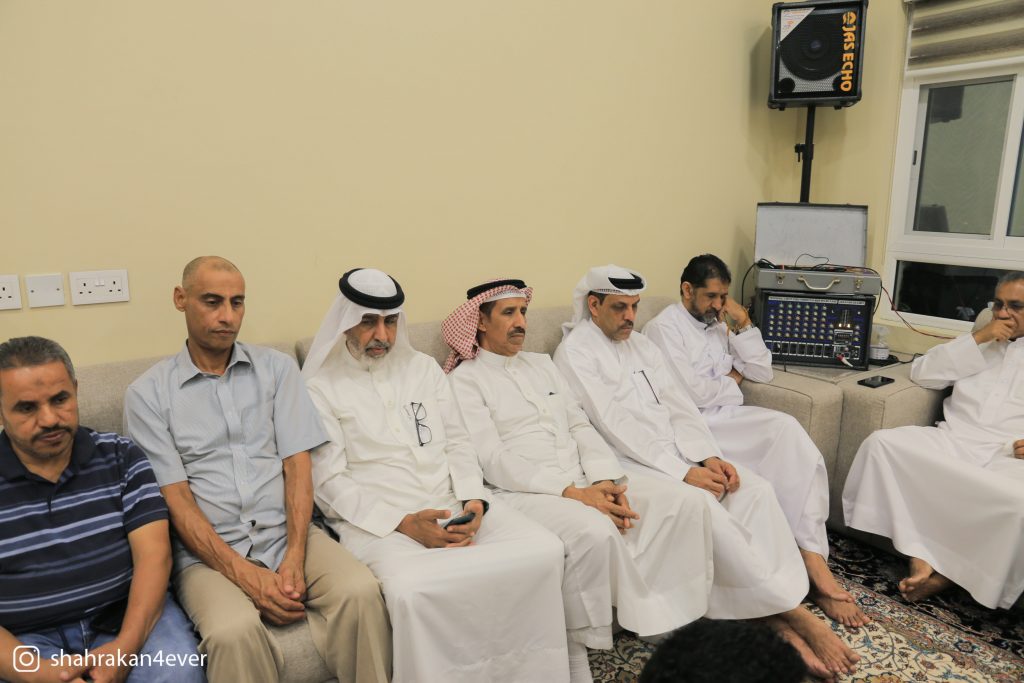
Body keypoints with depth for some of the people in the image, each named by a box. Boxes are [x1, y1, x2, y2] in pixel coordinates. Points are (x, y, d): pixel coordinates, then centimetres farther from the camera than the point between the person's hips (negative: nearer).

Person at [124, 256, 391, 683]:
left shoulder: (276, 368, 9)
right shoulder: (148, 393, 3)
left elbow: (297, 465, 2)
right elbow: (176, 498, -4)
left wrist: (294, 557, -12)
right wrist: (244, 574, -15)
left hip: (287, 535, 2)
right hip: (207, 550, -2)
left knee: (360, 592, -25)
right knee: (234, 632, -33)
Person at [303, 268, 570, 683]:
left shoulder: (424, 368, 17)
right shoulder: (319, 388, 2)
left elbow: (457, 443, 13)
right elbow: (329, 482, -5)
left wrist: (473, 501, -7)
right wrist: (404, 524, -17)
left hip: (454, 505, 5)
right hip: (376, 520, -4)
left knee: (543, 551, -18)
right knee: (413, 591, -36)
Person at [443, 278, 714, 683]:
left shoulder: (542, 363, 19)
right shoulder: (465, 380, -2)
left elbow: (580, 426, 12)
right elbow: (493, 461, -12)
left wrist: (608, 481, -7)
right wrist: (571, 493, -21)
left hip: (586, 482, 7)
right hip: (522, 492, -6)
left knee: (685, 503, -11)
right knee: (594, 532, -36)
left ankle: (678, 626, 0)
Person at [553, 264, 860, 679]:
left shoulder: (642, 345, 17)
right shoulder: (575, 351, -7)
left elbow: (678, 405, 10)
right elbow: (616, 426, -16)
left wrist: (708, 456, -9)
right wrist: (683, 472, -20)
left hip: (676, 450, 8)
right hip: (629, 460, -7)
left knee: (755, 489, -15)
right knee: (703, 509, -29)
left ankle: (774, 613, -17)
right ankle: (790, 612, -14)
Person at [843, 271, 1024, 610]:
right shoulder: (977, 345, 26)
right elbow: (922, 373, 12)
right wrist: (978, 338, 3)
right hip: (952, 440, 4)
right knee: (882, 442, -25)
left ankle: (948, 574, -18)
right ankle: (920, 555, -26)